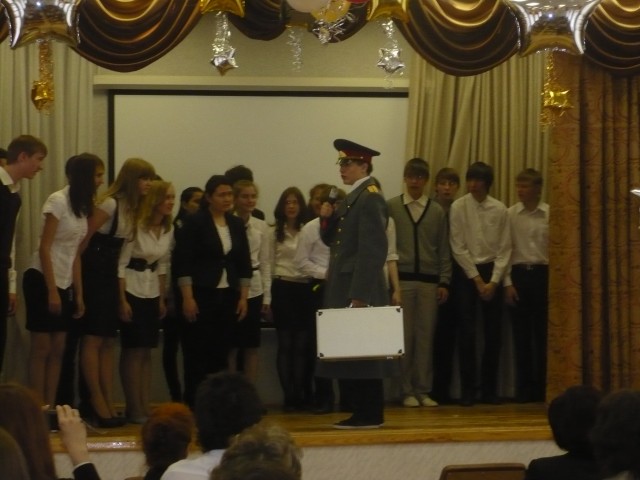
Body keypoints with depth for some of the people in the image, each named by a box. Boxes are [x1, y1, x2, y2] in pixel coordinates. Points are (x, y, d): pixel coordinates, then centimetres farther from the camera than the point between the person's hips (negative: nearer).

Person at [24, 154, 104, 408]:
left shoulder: (82, 206, 11)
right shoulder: (58, 201, -13)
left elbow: (75, 254, 11)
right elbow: (45, 248, -16)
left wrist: (79, 293, 8)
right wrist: (51, 291, -19)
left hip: (64, 284, 8)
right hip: (42, 280, -8)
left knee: (58, 350, 5)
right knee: (42, 349, -6)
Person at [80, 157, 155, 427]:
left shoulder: (134, 208, 10)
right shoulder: (109, 204, -15)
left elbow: (121, 247, 11)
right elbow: (84, 238, -16)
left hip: (111, 275, 9)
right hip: (94, 274, -9)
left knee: (108, 343, 9)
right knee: (93, 340, -5)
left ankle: (108, 405, 11)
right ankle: (98, 405, -3)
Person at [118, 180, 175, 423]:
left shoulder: (168, 230, 5)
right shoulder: (136, 226, -16)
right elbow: (121, 264, -13)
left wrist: (162, 299, 13)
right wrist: (122, 301, -14)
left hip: (152, 294, 7)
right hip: (131, 291, -7)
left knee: (146, 352, 8)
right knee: (133, 351, -4)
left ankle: (145, 407, 11)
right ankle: (134, 409, 1)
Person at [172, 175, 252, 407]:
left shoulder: (237, 224, 10)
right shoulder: (195, 222, -6)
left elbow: (244, 263, 14)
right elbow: (182, 262, -9)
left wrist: (243, 297, 8)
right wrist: (187, 298, -14)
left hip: (228, 296, 5)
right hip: (201, 294, -5)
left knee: (221, 353, 5)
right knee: (198, 353, -3)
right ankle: (192, 404, 3)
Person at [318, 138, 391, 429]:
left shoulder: (370, 199, -13)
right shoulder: (352, 198, 16)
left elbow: (373, 250, -19)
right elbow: (333, 240, 20)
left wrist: (359, 296, -22)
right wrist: (327, 219, 0)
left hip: (359, 291, -9)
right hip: (344, 290, 9)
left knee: (362, 354, -6)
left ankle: (370, 415, -1)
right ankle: (362, 413, 15)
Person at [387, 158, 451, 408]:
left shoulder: (437, 211, 8)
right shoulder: (391, 207, 3)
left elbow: (444, 249, 9)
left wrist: (444, 282, 4)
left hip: (429, 281, 2)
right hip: (401, 279, -2)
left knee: (426, 336, 3)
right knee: (403, 335, 0)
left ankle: (423, 390, 10)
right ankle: (407, 390, 7)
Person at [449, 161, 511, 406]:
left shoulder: (500, 209, 0)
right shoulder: (458, 207, -5)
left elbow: (504, 248, 1)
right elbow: (458, 247, -6)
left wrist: (493, 281, -7)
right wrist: (477, 279, -8)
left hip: (492, 272, 2)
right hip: (466, 272, -2)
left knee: (493, 332, 4)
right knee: (467, 332, -4)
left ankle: (490, 388, 13)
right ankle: (467, 389, 2)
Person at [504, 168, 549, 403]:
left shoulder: (550, 214, -2)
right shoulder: (510, 214, 3)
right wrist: (507, 282, -3)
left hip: (542, 274, -1)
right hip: (518, 274, 2)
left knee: (543, 333, 1)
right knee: (521, 334, 5)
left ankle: (542, 387, 9)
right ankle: (524, 387, 11)